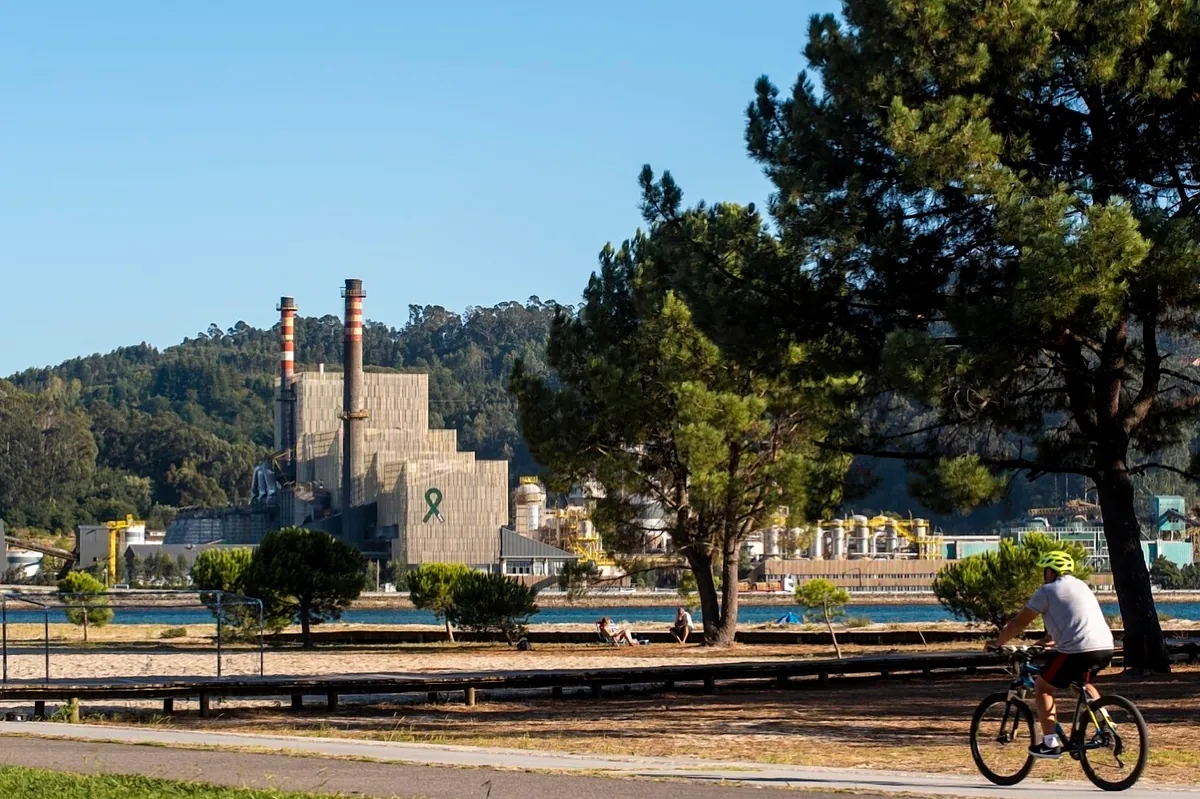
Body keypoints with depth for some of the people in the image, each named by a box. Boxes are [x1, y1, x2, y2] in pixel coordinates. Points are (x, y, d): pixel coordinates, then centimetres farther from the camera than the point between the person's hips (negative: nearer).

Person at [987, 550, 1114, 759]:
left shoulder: (1048, 591, 2)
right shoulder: (1080, 586, 25)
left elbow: (1019, 622, 6)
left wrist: (998, 642, 18)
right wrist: (1049, 640, 49)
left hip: (1078, 650, -8)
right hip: (1105, 648, 8)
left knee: (1042, 687, 10)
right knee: (1083, 682, 36)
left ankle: (1050, 743, 4)